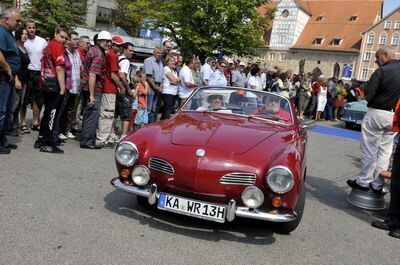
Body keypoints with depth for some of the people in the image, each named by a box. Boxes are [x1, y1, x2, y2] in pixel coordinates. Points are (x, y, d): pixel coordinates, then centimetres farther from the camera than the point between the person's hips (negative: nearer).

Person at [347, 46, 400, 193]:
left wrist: (370, 100, 3)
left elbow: (368, 95, -16)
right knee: (385, 150, 11)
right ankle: (377, 184, 15)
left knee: (369, 150, 4)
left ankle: (363, 181, 11)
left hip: (377, 113, -6)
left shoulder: (382, 71, -12)